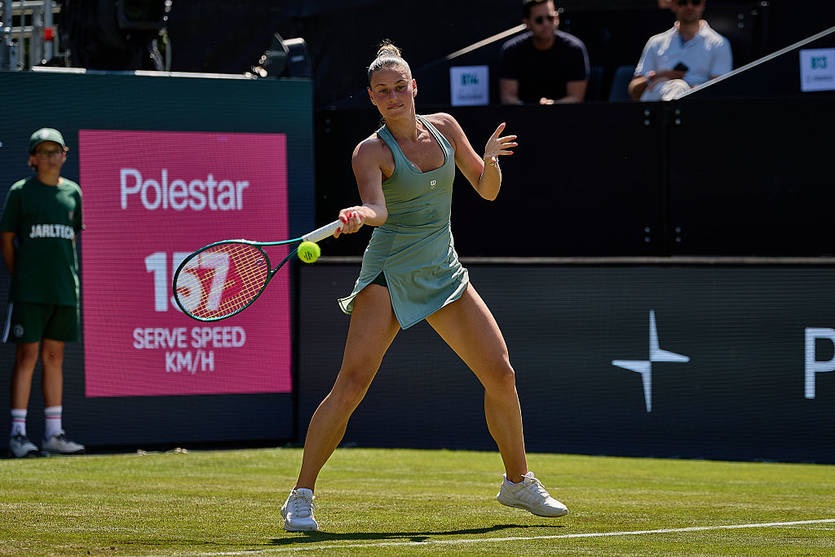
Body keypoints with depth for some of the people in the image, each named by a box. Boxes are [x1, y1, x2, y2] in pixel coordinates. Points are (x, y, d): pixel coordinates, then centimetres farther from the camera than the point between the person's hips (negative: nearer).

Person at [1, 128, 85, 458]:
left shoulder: (73, 192, 11)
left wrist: (68, 276, 10)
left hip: (64, 290, 4)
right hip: (29, 290, -4)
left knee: (54, 357, 8)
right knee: (27, 355, -7)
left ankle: (53, 433, 12)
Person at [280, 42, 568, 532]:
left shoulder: (444, 126, 6)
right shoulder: (372, 151, -9)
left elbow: (486, 191, 12)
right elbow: (376, 208, -27)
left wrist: (490, 161, -10)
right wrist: (359, 214, -50)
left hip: (443, 272, 5)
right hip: (389, 275, -5)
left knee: (501, 375, 3)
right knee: (353, 381, -19)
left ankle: (518, 482, 22)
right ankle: (301, 496, -14)